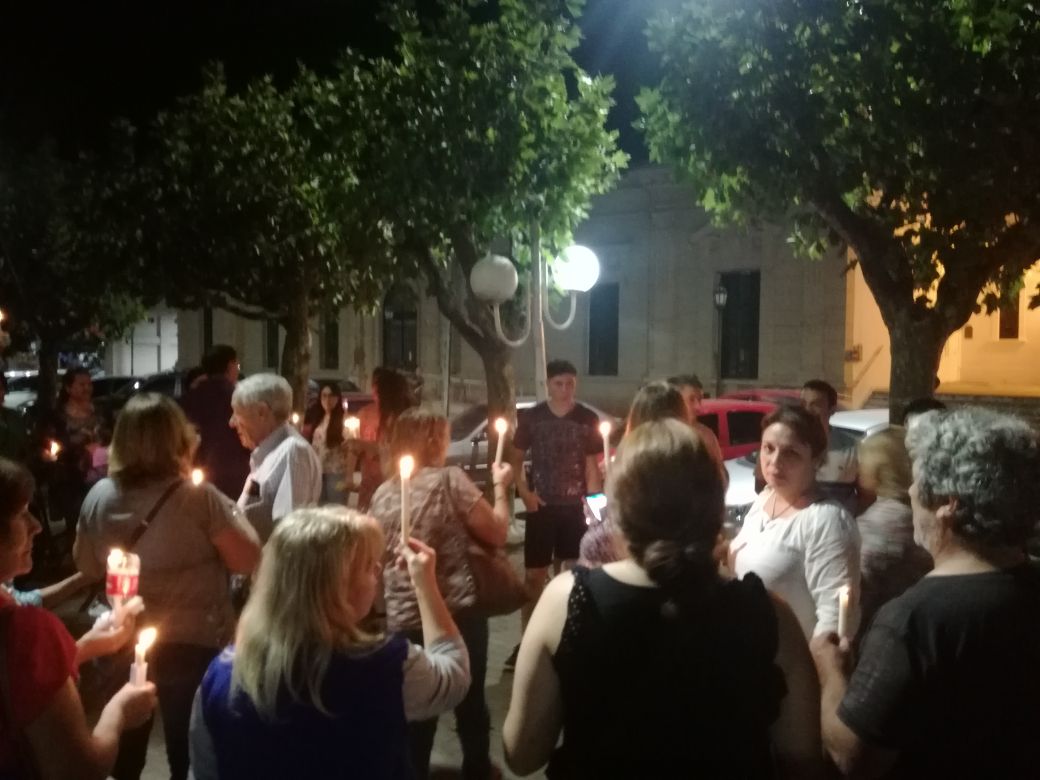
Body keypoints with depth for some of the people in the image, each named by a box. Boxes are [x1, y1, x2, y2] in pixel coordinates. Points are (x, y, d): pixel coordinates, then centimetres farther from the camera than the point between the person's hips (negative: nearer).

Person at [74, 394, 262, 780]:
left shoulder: (98, 497, -9)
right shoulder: (198, 498, -22)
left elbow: (87, 567, 4)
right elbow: (247, 560, -15)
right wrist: (234, 509, -2)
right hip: (193, 643, -4)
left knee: (127, 741, 24)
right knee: (187, 743, 16)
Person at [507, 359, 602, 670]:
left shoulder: (588, 419, 0)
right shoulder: (531, 417, 1)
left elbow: (592, 466, 2)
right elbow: (516, 458, 6)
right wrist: (524, 492, -7)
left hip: (576, 507, 0)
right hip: (541, 506, 0)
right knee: (533, 576, 1)